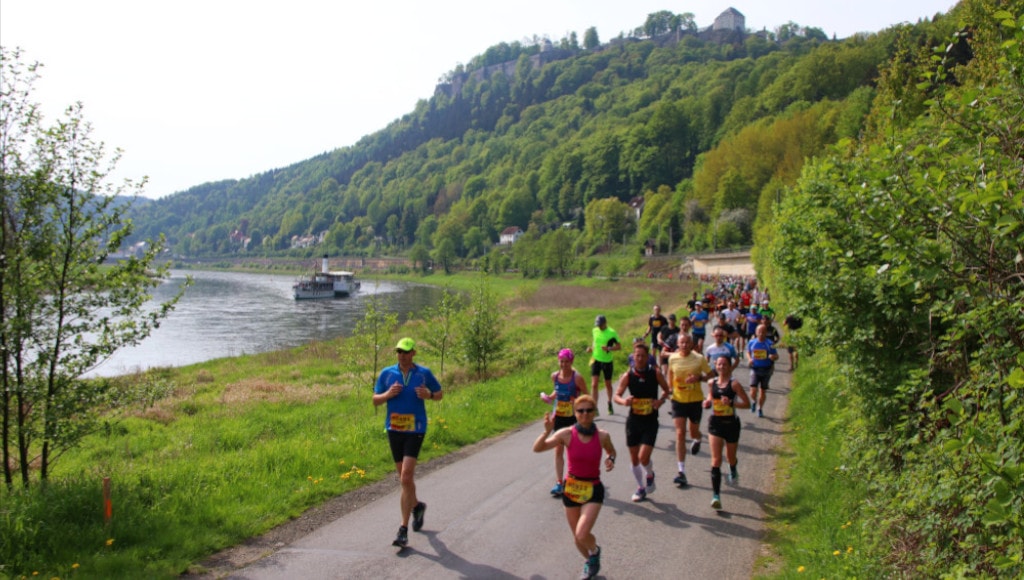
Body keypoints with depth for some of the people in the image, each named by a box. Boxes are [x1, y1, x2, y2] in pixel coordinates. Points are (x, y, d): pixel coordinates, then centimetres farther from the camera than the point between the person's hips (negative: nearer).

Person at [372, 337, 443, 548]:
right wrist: (388, 394, -14)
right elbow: (375, 400, 6)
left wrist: (428, 395, -13)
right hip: (394, 429, 3)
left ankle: (403, 529, -8)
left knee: (406, 478, -12)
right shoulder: (387, 373, 2)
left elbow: (439, 394, 9)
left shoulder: (424, 373, -2)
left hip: (415, 430, -3)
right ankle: (416, 506, 44)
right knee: (405, 477, 15)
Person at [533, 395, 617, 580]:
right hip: (572, 488, 2)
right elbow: (537, 448, -17)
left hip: (593, 490, -2)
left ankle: (595, 551, 16)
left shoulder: (602, 436, -10)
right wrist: (547, 431, -33)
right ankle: (590, 562, 44)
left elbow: (611, 451, 12)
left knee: (582, 534, -19)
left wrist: (610, 460, -10)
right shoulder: (567, 434, -12)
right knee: (577, 537, 13)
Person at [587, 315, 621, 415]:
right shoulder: (595, 330, 3)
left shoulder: (612, 333, -11)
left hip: (607, 361, -3)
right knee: (594, 384, -9)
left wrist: (609, 348, -26)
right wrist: (591, 348, 0)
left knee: (608, 385, 13)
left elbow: (619, 347, -9)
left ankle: (610, 404, 35)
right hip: (596, 360, 3)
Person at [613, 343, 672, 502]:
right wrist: (624, 401, -24)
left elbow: (667, 391, 7)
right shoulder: (628, 375, -5)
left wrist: (661, 400, -14)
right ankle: (641, 487, 29)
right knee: (634, 457, 9)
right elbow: (616, 396, -1)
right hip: (634, 420, 2)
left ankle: (650, 475, 21)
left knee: (643, 457, -12)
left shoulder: (655, 373, -6)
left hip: (650, 421, -2)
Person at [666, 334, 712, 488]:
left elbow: (710, 375, -1)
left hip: (695, 400, -1)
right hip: (678, 400, 1)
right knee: (680, 434, -8)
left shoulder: (699, 359, -9)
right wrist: (670, 387, 10)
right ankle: (681, 472, -6)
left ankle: (697, 439, 55)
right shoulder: (673, 358, -2)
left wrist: (699, 378, -20)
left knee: (694, 432, 13)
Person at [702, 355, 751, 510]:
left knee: (730, 457, 19)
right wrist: (708, 402, -4)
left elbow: (747, 403, -10)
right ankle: (716, 495, -13)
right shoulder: (711, 383, 0)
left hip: (731, 423, -1)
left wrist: (731, 403, -24)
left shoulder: (734, 384, -11)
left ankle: (733, 471, 57)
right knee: (716, 460, -9)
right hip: (715, 423, 2)